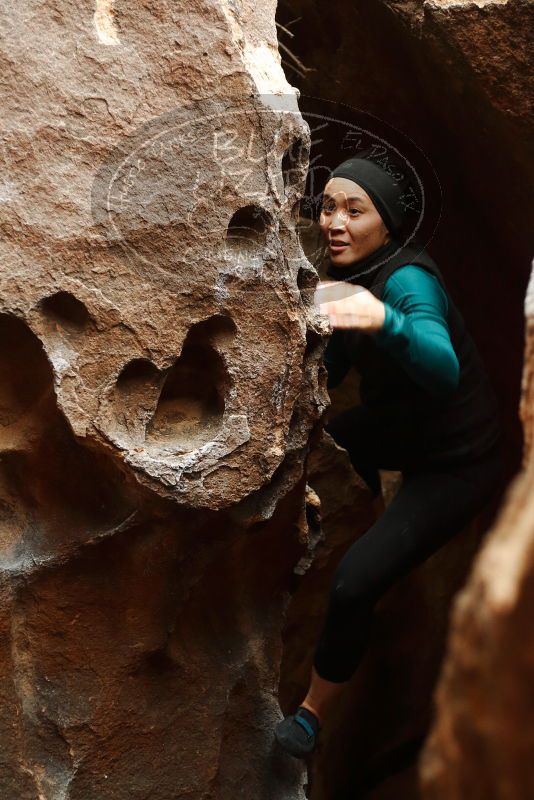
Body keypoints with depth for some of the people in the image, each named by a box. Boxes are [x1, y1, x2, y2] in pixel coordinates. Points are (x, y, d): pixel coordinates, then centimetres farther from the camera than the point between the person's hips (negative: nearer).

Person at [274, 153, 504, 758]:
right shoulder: (347, 273, -4)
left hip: (456, 460, -9)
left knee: (354, 581, -21)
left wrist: (386, 321, -64)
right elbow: (330, 372, 7)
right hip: (402, 428, 9)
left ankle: (311, 715, 2)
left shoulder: (407, 280, -28)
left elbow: (444, 369, -47)